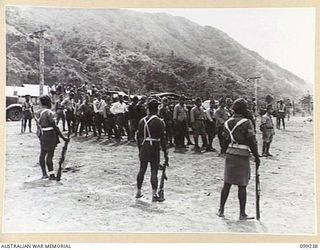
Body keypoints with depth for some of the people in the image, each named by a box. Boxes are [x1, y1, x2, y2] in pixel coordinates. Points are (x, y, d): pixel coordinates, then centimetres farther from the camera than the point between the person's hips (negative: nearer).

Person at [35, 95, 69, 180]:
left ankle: (44, 173, 20)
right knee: (49, 155, -5)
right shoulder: (48, 112, -16)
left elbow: (38, 125, 14)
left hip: (42, 135, 8)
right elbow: (55, 126, -18)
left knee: (42, 154, 12)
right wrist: (63, 137, -15)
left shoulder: (38, 112, 8)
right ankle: (51, 174, -1)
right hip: (50, 135, -8)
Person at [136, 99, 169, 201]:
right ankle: (154, 194, -1)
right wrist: (165, 153, -7)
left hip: (143, 148, 5)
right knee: (154, 171, -3)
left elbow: (138, 136, 11)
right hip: (154, 149, -5)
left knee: (142, 170, 15)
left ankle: (138, 192, 24)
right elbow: (162, 139, -12)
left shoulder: (142, 121, 7)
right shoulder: (159, 122, -9)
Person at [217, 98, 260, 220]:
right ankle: (242, 213, 10)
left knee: (227, 183, 13)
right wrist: (256, 157, -3)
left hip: (230, 154, 6)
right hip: (242, 156, -6)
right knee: (242, 186, 2)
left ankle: (221, 210, 19)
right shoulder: (247, 123, -11)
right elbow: (252, 142, -10)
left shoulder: (227, 123, 8)